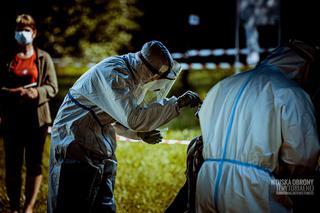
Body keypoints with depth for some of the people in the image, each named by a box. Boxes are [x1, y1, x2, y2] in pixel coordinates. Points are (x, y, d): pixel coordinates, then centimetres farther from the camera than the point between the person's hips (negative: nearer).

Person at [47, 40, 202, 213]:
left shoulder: (131, 74, 5)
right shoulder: (113, 73, -24)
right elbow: (134, 118, -33)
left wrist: (140, 133, -2)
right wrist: (177, 104, -30)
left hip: (102, 150, 9)